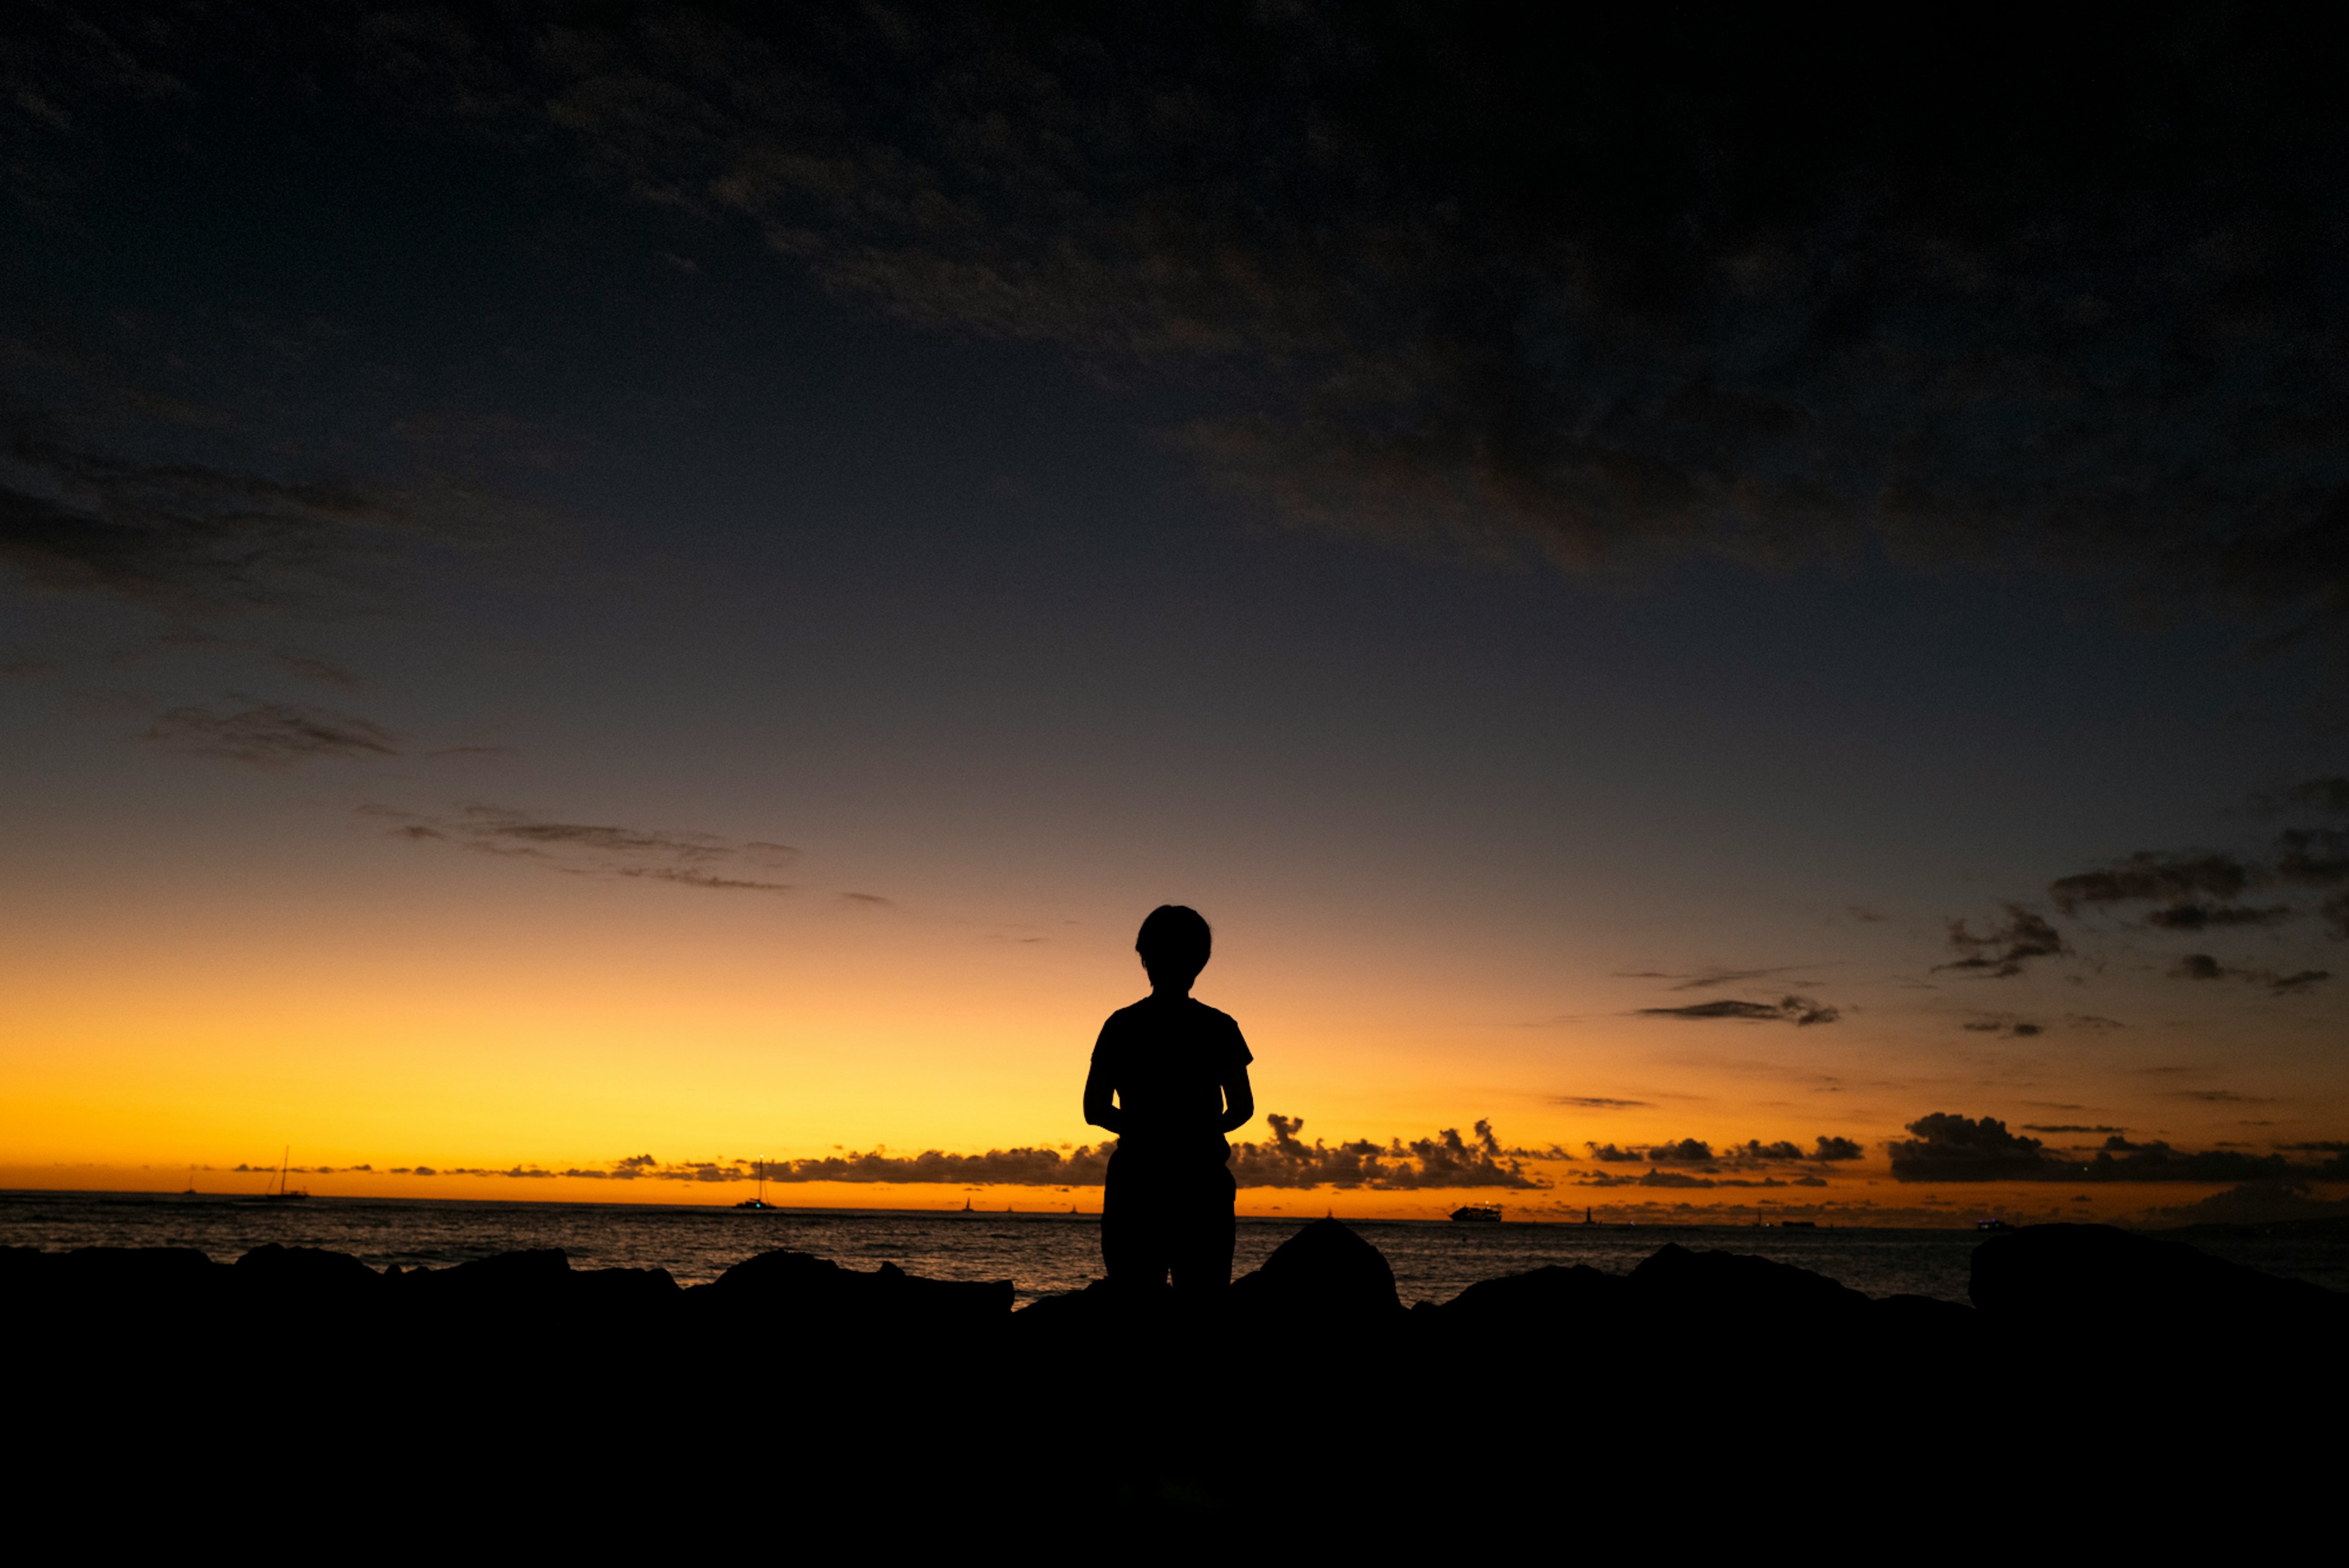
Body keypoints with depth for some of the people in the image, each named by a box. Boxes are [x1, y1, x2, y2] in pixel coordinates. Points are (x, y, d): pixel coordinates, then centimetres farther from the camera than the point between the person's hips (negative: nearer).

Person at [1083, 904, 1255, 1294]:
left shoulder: (1121, 1025, 2)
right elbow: (1242, 1109, -6)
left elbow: (1095, 1110, 1)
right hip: (1201, 1184, -1)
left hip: (1134, 1181, 1)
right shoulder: (1218, 1027, -1)